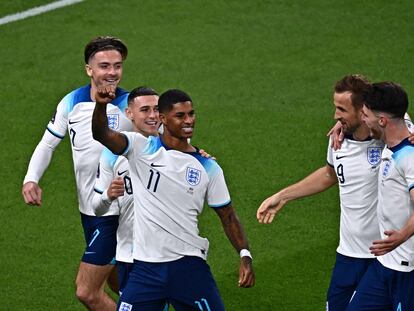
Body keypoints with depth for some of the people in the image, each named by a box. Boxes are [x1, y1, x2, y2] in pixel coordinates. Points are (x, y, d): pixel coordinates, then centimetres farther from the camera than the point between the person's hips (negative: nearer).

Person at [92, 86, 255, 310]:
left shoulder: (208, 167, 6)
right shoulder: (142, 149, 0)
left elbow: (227, 216, 11)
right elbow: (102, 135, -16)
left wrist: (245, 256, -3)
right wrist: (101, 105, -37)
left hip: (189, 266, 1)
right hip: (145, 266, -1)